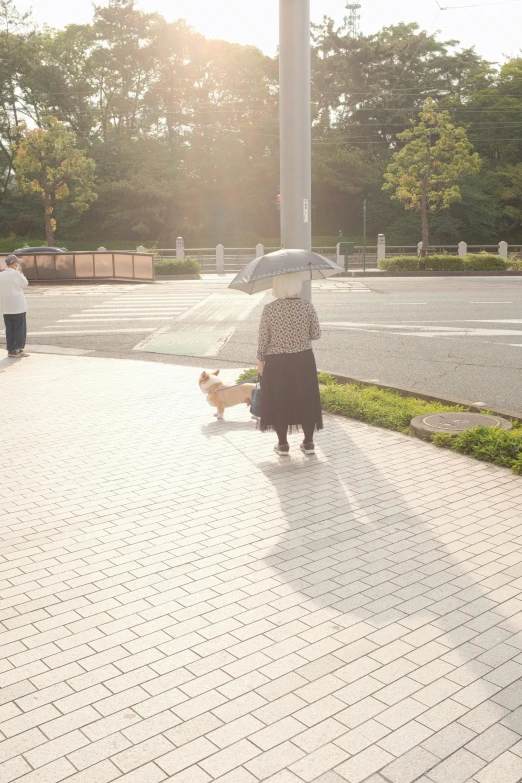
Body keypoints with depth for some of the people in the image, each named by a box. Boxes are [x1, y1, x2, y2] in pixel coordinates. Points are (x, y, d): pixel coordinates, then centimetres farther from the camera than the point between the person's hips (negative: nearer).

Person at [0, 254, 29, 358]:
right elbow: (25, 284, 0)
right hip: (18, 306, -6)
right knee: (20, 328, 2)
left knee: (9, 329, 10)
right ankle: (17, 349, 1)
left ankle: (11, 349, 12)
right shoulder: (16, 274, -11)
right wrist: (20, 272, 7)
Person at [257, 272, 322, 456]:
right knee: (306, 400, 14)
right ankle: (308, 442, 20)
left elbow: (263, 338, -7)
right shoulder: (308, 307, -7)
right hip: (303, 361, 2)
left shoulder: (269, 309, -11)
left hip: (276, 363, -1)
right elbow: (316, 335, -1)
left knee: (278, 401, 11)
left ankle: (283, 444, 17)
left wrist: (260, 359, 6)